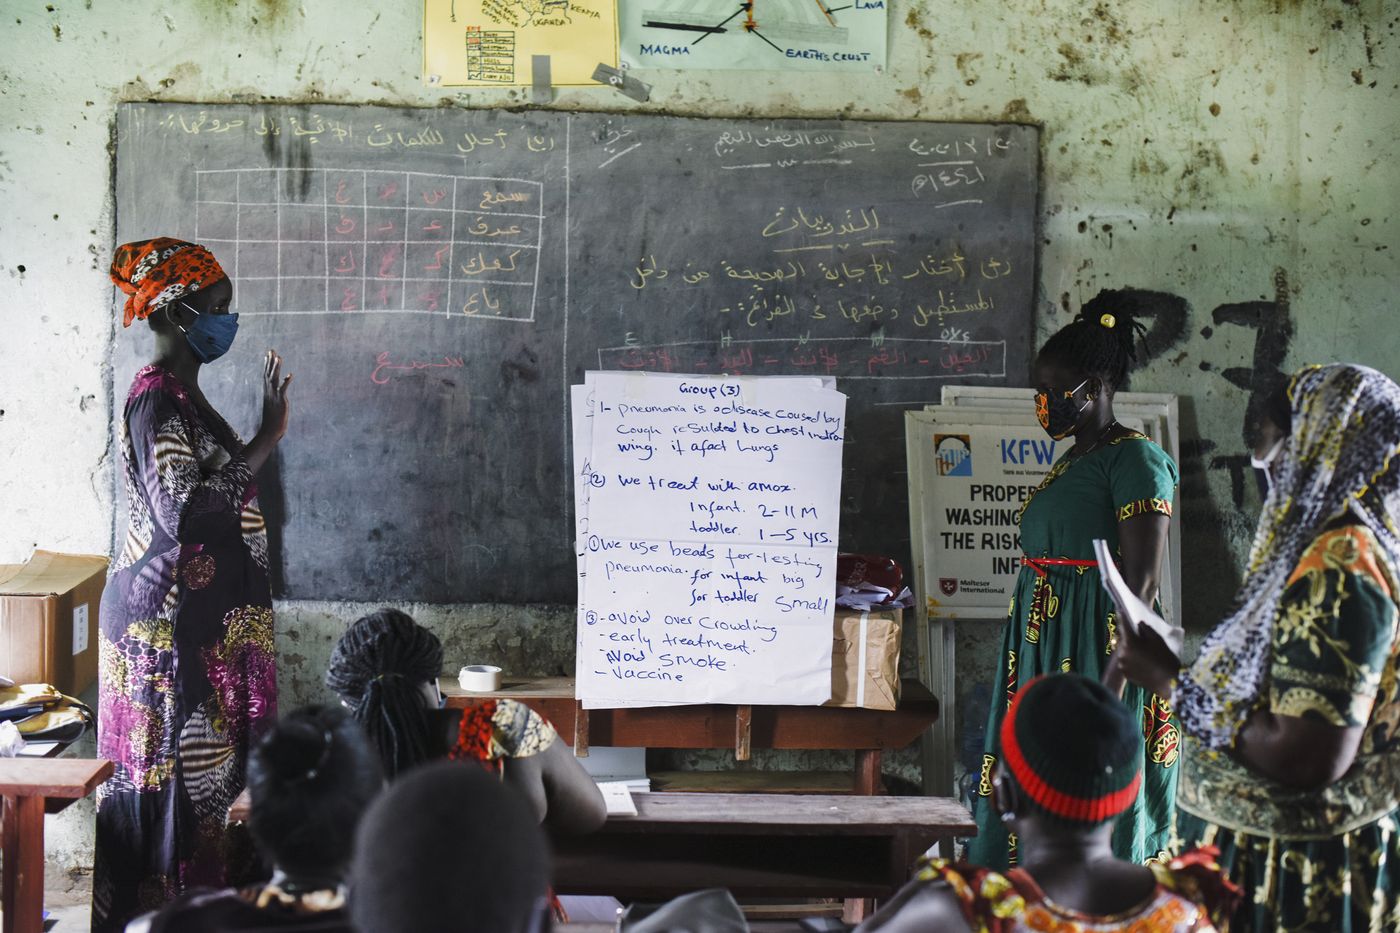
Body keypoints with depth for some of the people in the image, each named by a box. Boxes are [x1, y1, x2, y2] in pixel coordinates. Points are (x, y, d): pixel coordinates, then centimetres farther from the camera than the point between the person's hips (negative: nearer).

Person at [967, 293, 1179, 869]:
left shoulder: (1133, 459, -11)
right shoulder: (1070, 462, 18)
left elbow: (1142, 582, -17)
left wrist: (1112, 683, -23)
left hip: (1094, 649, -9)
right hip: (1040, 654, 10)